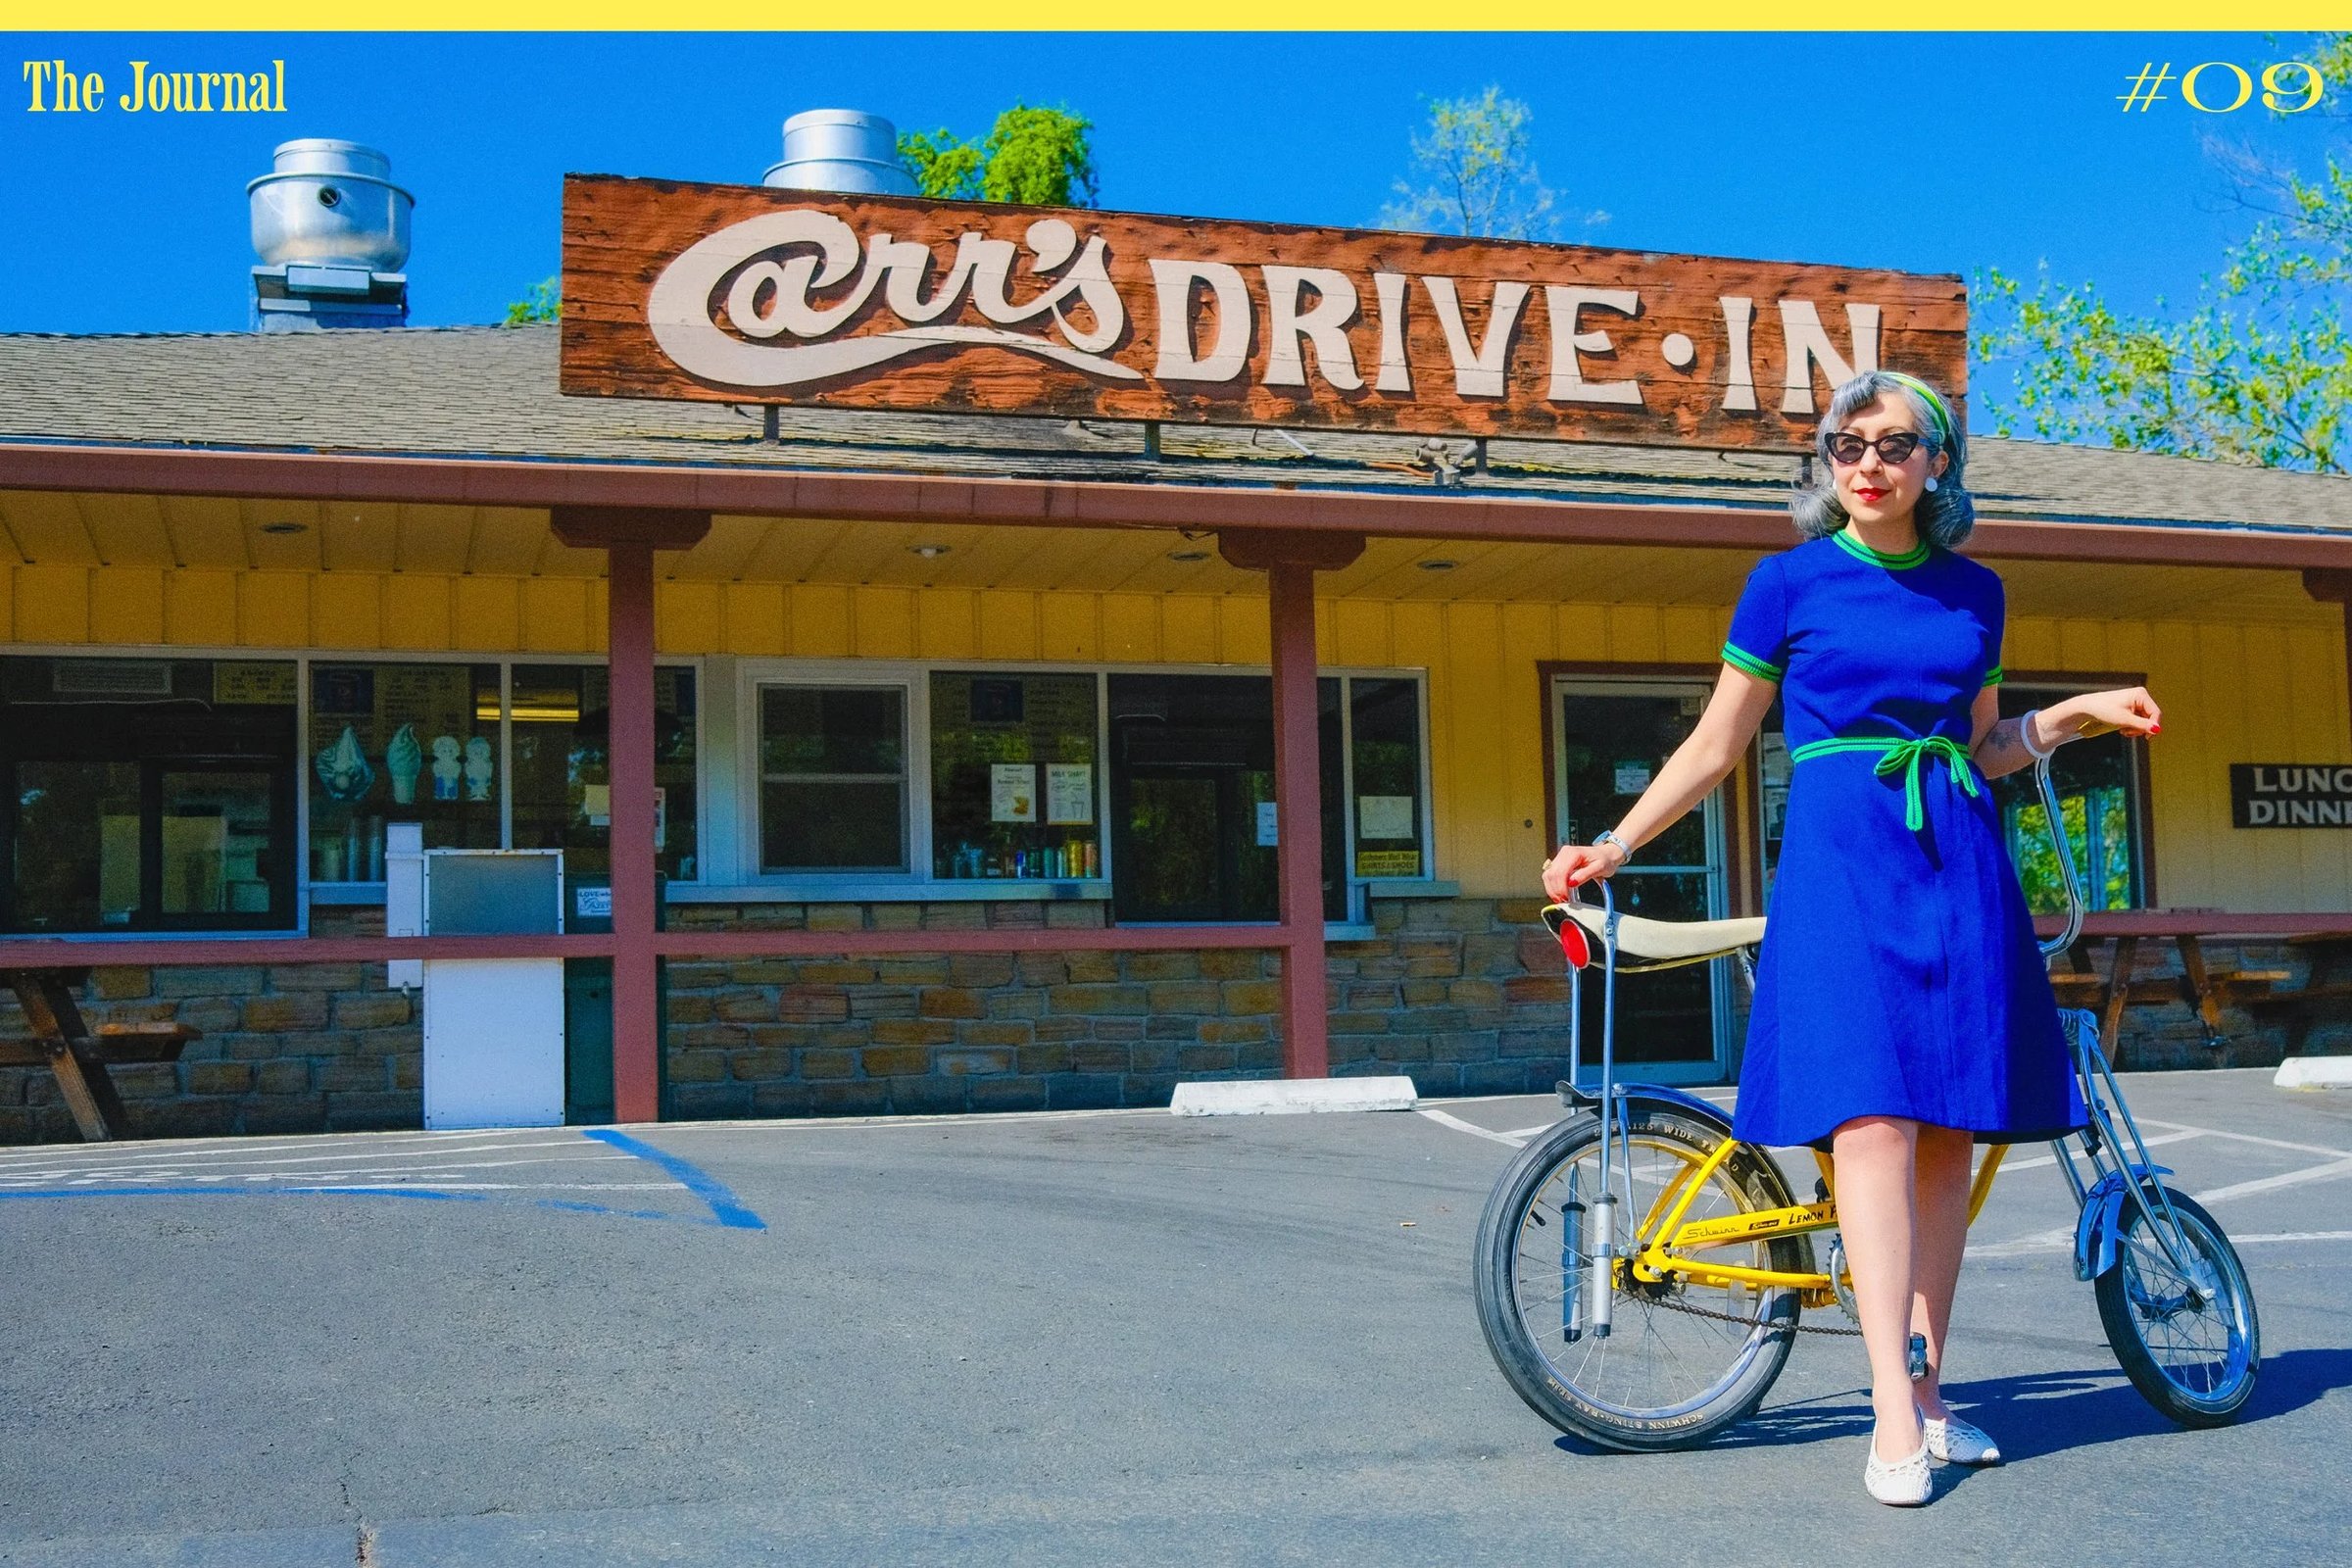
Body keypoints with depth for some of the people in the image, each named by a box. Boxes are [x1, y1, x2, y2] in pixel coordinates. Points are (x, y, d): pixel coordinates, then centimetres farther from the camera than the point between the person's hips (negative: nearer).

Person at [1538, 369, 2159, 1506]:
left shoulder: (1973, 593, 13)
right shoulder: (1790, 582, 4)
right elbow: (1716, 744, 7)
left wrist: (2077, 715, 8)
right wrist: (1612, 847, 2)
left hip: (1959, 862, 4)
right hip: (1841, 857, -4)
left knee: (1950, 1131, 1)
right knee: (1874, 1118, -16)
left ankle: (1929, 1393, 12)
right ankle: (1893, 1415, -17)